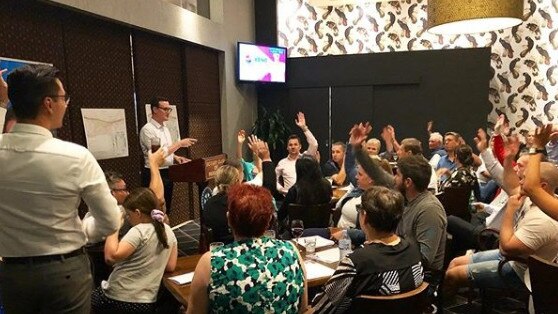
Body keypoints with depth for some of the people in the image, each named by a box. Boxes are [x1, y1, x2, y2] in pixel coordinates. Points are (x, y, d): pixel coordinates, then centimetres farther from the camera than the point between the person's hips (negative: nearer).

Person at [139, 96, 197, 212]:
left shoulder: (165, 129, 13)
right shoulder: (147, 129, -15)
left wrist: (176, 158, 1)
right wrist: (179, 143, -18)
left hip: (168, 174, 8)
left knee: (166, 209, 16)